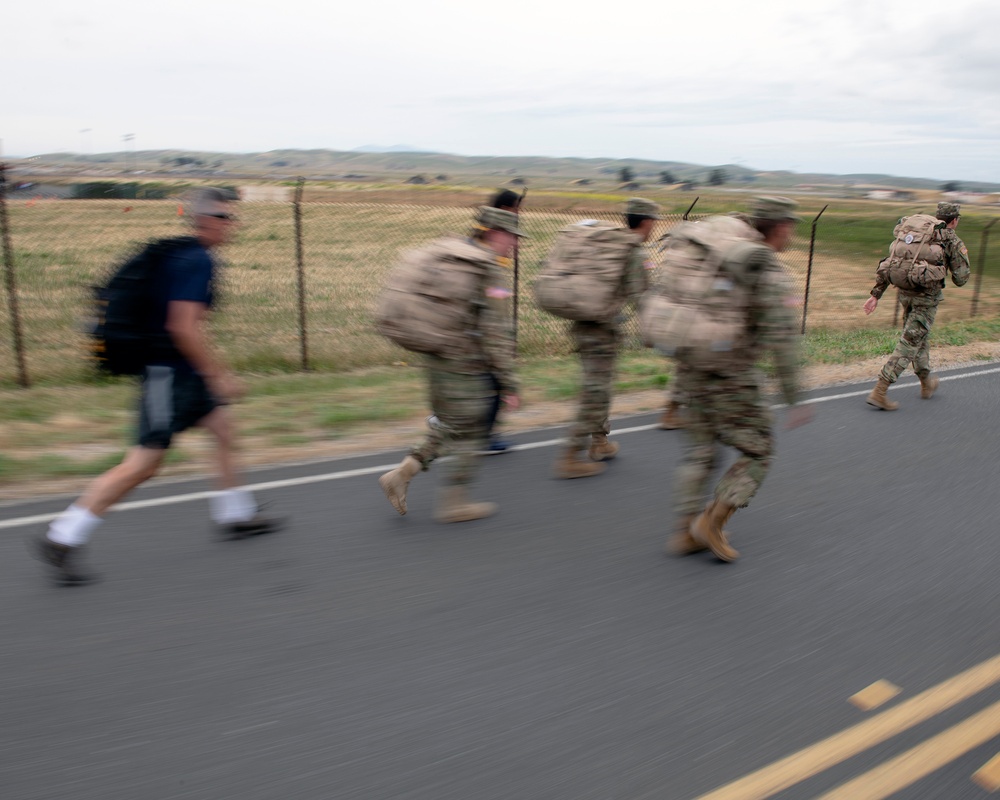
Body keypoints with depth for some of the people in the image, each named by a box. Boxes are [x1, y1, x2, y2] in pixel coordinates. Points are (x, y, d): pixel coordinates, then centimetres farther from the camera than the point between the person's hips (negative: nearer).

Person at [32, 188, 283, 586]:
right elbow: (183, 326, -26)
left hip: (184, 373, 10)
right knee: (143, 464, -5)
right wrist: (218, 374, -19)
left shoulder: (182, 255, 12)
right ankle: (62, 539, 3)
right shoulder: (197, 261, -18)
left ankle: (235, 515, 29)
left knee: (224, 430, 17)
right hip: (172, 373, -10)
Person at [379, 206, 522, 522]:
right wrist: (509, 383, -17)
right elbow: (494, 331, -20)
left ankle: (401, 475, 15)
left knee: (448, 430, 20)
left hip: (440, 361, 9)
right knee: (468, 436, 5)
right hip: (465, 367, -9)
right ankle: (454, 503, 16)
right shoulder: (486, 268, -17)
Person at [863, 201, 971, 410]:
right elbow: (960, 279, -3)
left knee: (920, 338, 23)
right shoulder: (954, 242, -3)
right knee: (909, 343, -4)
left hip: (905, 293, 6)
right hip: (927, 296, -6)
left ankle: (927, 384, 40)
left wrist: (876, 294, 7)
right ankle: (879, 392, -13)